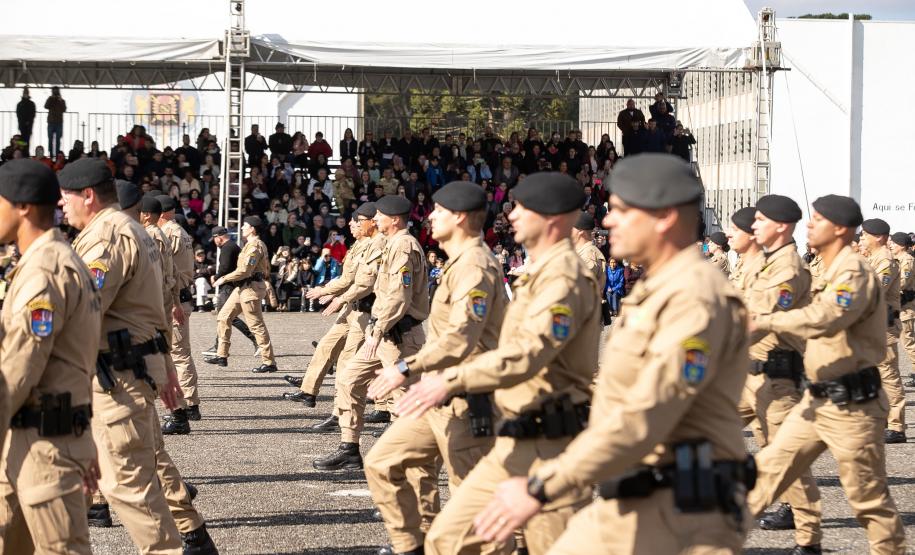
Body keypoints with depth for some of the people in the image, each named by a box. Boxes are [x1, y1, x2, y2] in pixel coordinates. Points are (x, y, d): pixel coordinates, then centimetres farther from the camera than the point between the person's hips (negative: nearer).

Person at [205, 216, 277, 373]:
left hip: (251, 288, -11)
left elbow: (245, 270, -22)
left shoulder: (254, 246, -16)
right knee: (223, 317, 11)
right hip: (243, 287, 11)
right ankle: (222, 356, 13)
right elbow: (266, 268, 22)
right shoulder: (252, 244, 17)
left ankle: (269, 362, -3)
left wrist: (224, 279, -14)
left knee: (256, 325, -7)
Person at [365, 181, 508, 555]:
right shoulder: (461, 262, 17)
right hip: (440, 396, 10)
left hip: (466, 404, -10)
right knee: (382, 462, 10)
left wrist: (407, 369, -30)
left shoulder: (473, 265, -16)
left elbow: (462, 337, -28)